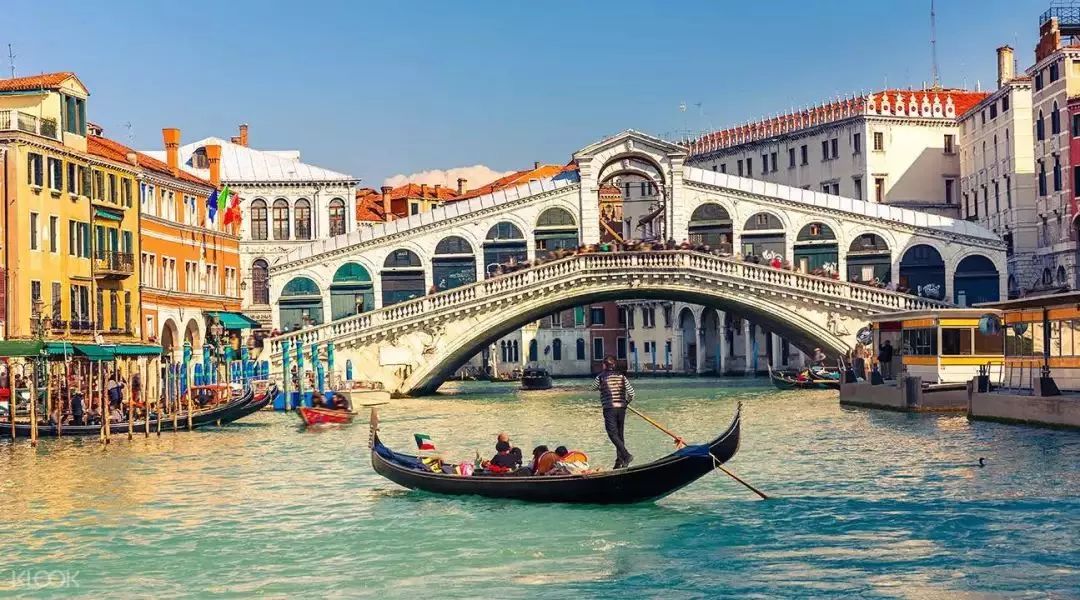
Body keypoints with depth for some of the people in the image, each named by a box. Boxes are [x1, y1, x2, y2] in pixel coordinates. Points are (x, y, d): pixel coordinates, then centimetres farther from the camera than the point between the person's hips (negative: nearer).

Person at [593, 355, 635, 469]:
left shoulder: (601, 377, -4)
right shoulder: (621, 376, 5)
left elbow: (594, 386, 16)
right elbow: (631, 392, 1)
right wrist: (626, 402, 16)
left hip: (609, 409, -5)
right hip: (621, 408, 5)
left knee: (613, 434, -6)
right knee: (619, 434, 12)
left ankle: (626, 455, -23)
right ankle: (620, 461, 12)